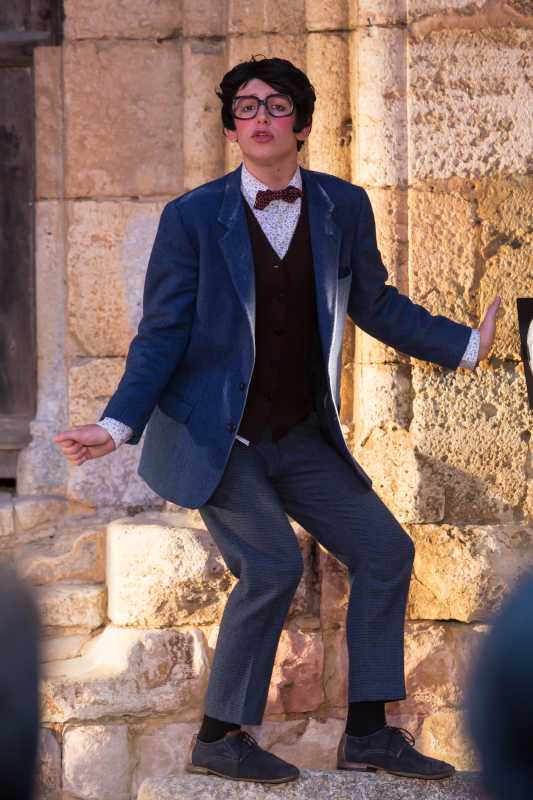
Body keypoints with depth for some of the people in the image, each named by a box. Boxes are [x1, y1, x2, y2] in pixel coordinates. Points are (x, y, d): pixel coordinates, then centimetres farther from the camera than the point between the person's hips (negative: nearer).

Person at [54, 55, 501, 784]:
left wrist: (465, 344, 9)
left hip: (299, 438, 5)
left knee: (384, 550, 1)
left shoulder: (344, 207, 0)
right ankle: (220, 738, -4)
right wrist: (119, 423, -19)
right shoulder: (193, 217, -9)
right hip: (212, 437, -5)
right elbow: (162, 334, -8)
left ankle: (368, 732, 12)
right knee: (273, 562, -20)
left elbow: (376, 305, 13)